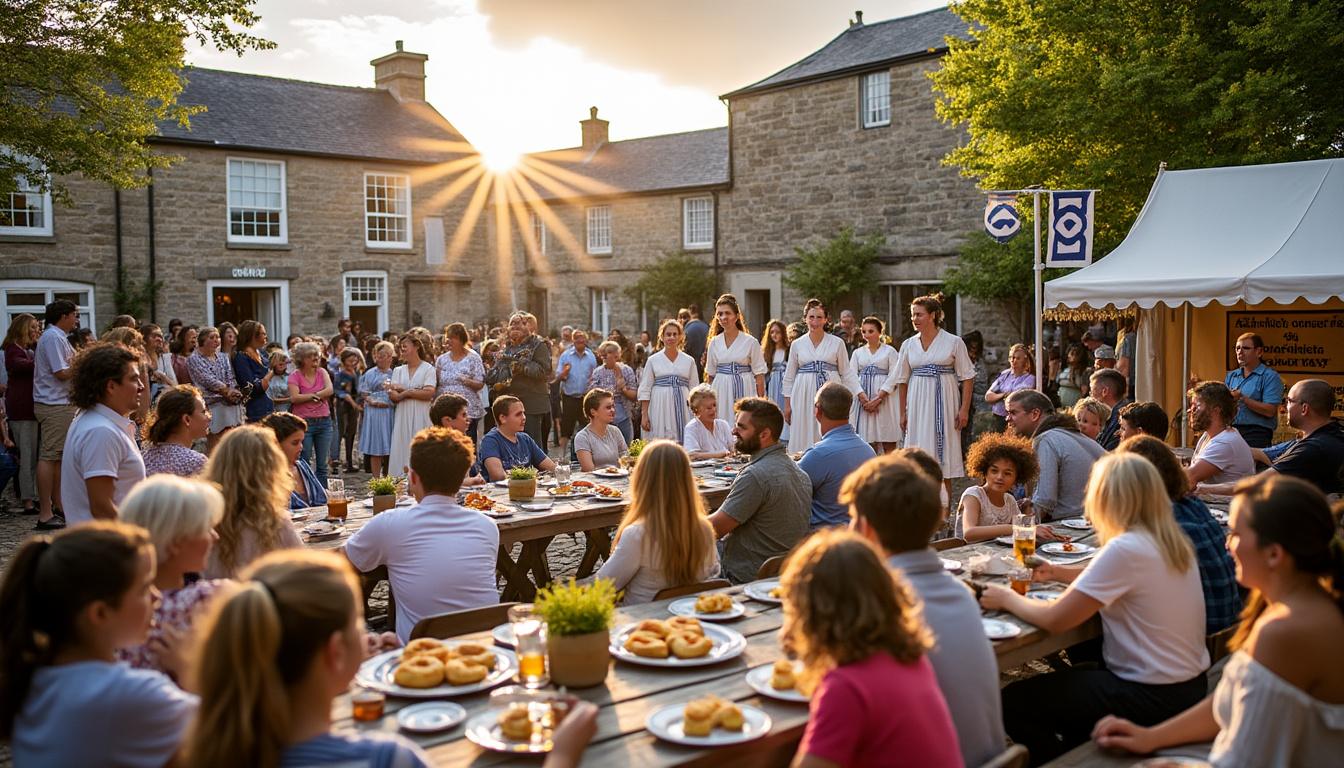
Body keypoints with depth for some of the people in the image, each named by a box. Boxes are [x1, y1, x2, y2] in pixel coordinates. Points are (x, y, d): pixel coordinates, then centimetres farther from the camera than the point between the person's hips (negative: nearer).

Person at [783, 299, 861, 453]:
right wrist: (787, 404, 9)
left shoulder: (837, 343, 4)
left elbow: (847, 373, 7)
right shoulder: (797, 344, 8)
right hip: (805, 396, 1)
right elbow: (789, 376, 12)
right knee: (804, 438, -1)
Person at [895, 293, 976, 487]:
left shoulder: (954, 342, -2)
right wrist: (903, 413, 10)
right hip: (918, 403, 3)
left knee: (943, 453, 1)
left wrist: (964, 409, -8)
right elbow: (903, 381, 12)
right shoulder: (908, 344, 7)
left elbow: (967, 378, -1)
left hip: (944, 403, -3)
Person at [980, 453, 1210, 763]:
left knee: (1013, 702, -4)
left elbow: (1054, 619, -21)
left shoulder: (1125, 549, -23)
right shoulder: (1168, 540, 4)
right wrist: (1059, 573, 16)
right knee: (1075, 674, 31)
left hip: (1155, 697, -10)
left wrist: (1008, 599, -5)